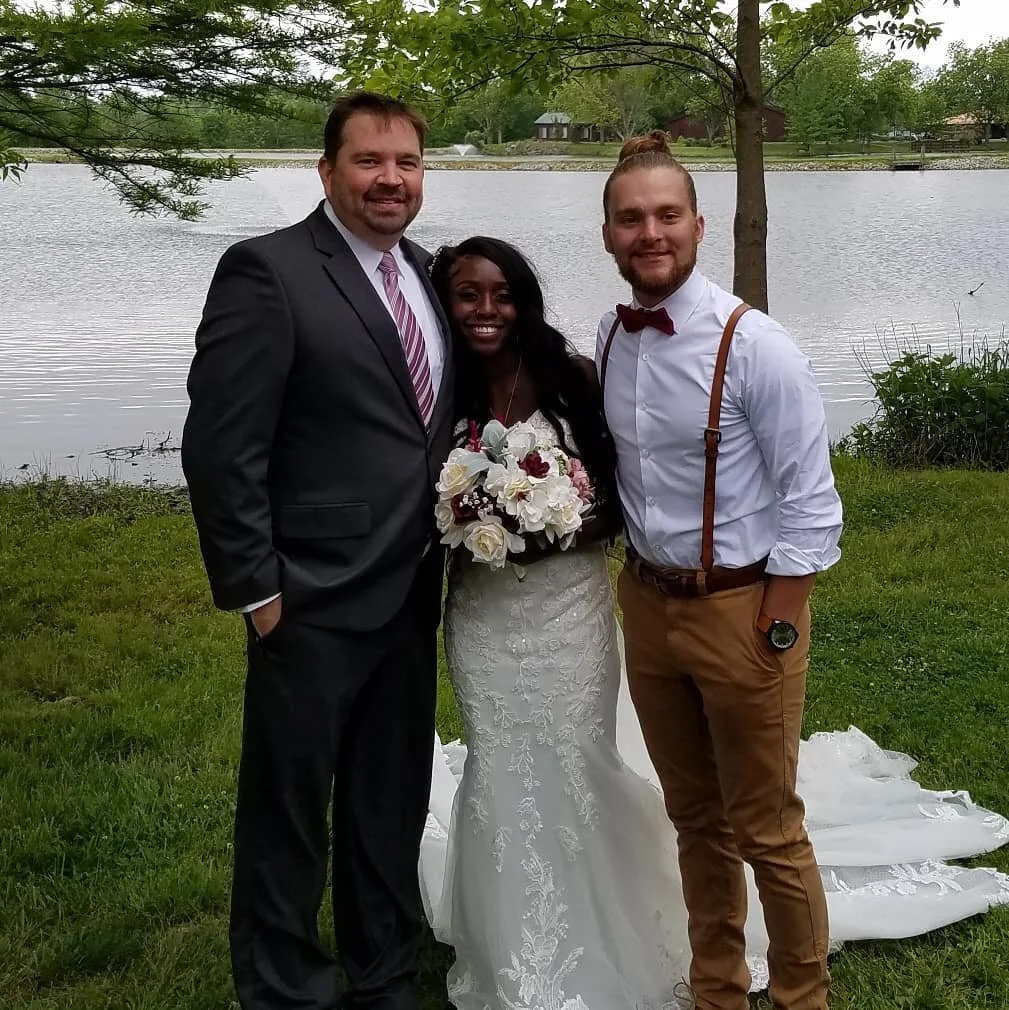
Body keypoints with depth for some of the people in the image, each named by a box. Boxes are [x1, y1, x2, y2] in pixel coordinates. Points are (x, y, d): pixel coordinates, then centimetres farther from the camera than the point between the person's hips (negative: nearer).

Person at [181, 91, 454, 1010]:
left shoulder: (425, 273, 8)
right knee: (288, 809, 10)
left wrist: (445, 552, 6)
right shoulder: (267, 272, -13)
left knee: (392, 804, 19)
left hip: (412, 592, 7)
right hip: (314, 603, -7)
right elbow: (220, 447, -16)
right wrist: (256, 589, -15)